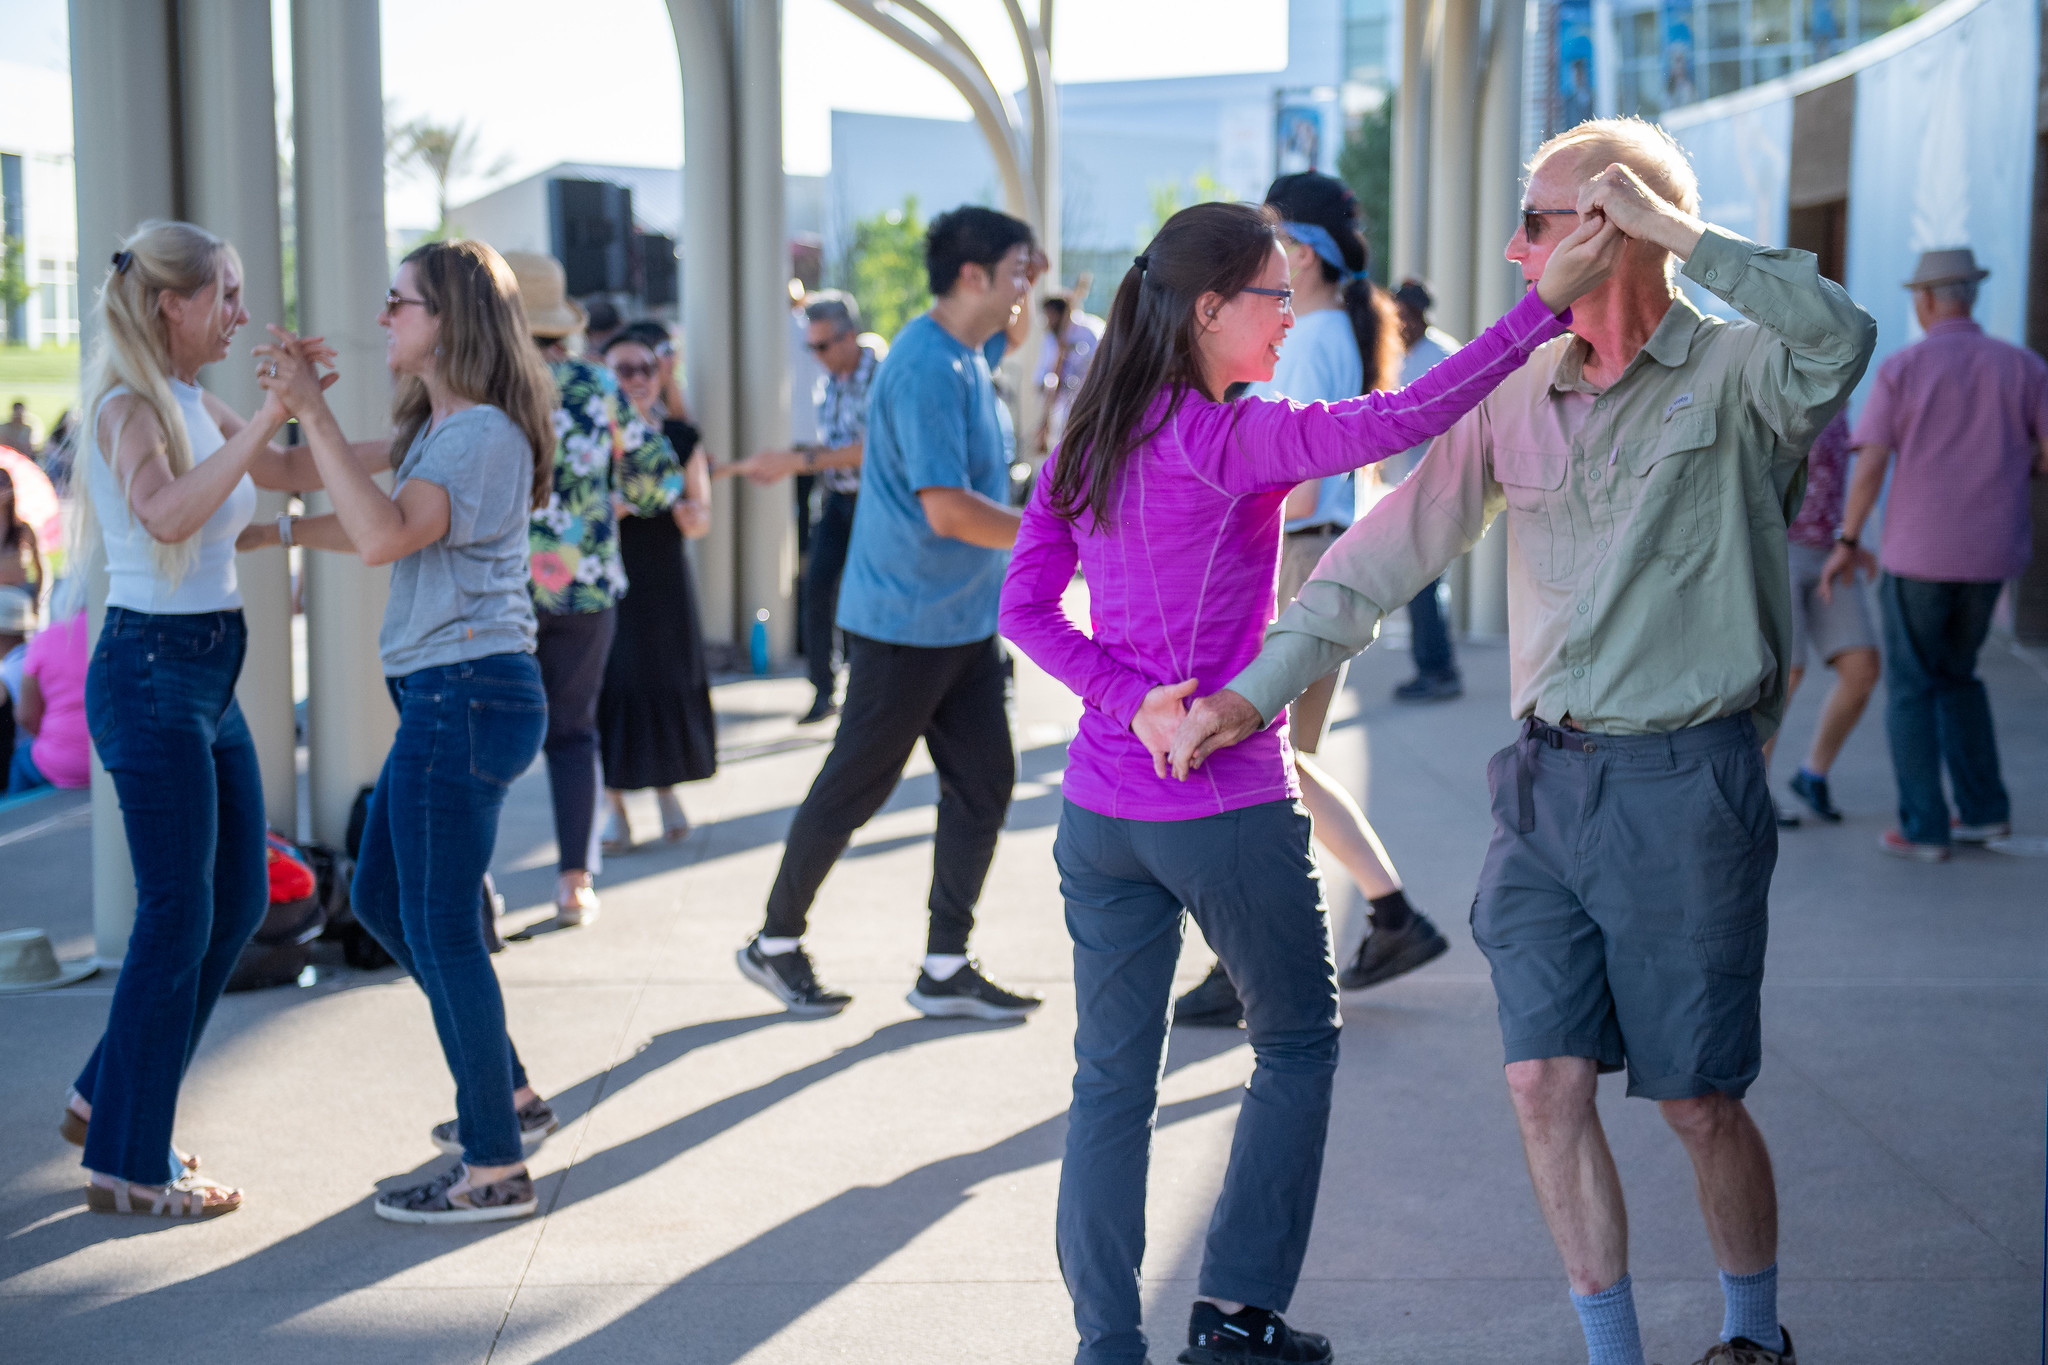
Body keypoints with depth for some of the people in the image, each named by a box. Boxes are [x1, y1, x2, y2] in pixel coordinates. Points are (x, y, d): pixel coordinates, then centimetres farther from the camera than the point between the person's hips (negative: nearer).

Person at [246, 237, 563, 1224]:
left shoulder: (485, 434, -16)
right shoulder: (439, 426, 16)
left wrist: (313, 413, -26)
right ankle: (508, 1096, 28)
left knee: (440, 926, -5)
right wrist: (273, 532, 31)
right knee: (381, 898, 19)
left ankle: (495, 1169, 3)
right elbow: (389, 525, 29)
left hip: (468, 695, -11)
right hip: (441, 696, 11)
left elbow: (384, 535, -29)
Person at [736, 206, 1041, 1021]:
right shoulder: (928, 368, -21)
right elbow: (948, 509, -27)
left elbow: (1010, 331, 37)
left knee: (983, 784, 7)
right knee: (854, 787, 3)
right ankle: (775, 943, 19)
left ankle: (945, 969, 14)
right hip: (907, 620, -9)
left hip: (963, 618, 9)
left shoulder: (967, 354, 10)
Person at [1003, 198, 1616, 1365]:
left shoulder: (1089, 440, 6)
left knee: (1114, 1077, 11)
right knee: (1299, 1042, 15)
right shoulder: (1228, 441, -15)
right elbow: (1392, 423, -27)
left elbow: (1026, 606, 5)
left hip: (1104, 807, 6)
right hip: (1228, 809, -6)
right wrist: (1544, 306, -28)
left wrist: (1130, 694, -5)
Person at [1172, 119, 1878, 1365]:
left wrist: (1672, 229, -25)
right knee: (1547, 1080, 2)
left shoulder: (1733, 372, -6)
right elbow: (1391, 549, 9)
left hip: (1687, 785, -5)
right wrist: (1255, 692, 4)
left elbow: (1841, 339, -31)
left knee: (1700, 1102, 5)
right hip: (1548, 782, 5)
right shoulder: (1518, 394, 9)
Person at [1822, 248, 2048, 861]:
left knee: (1911, 688, 7)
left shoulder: (1901, 367, -7)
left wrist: (1847, 544, 0)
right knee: (1956, 673, 21)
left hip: (1918, 551, -4)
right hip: (1988, 554, 4)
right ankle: (1983, 809, 15)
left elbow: (1869, 467, -11)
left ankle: (1924, 827, 3)